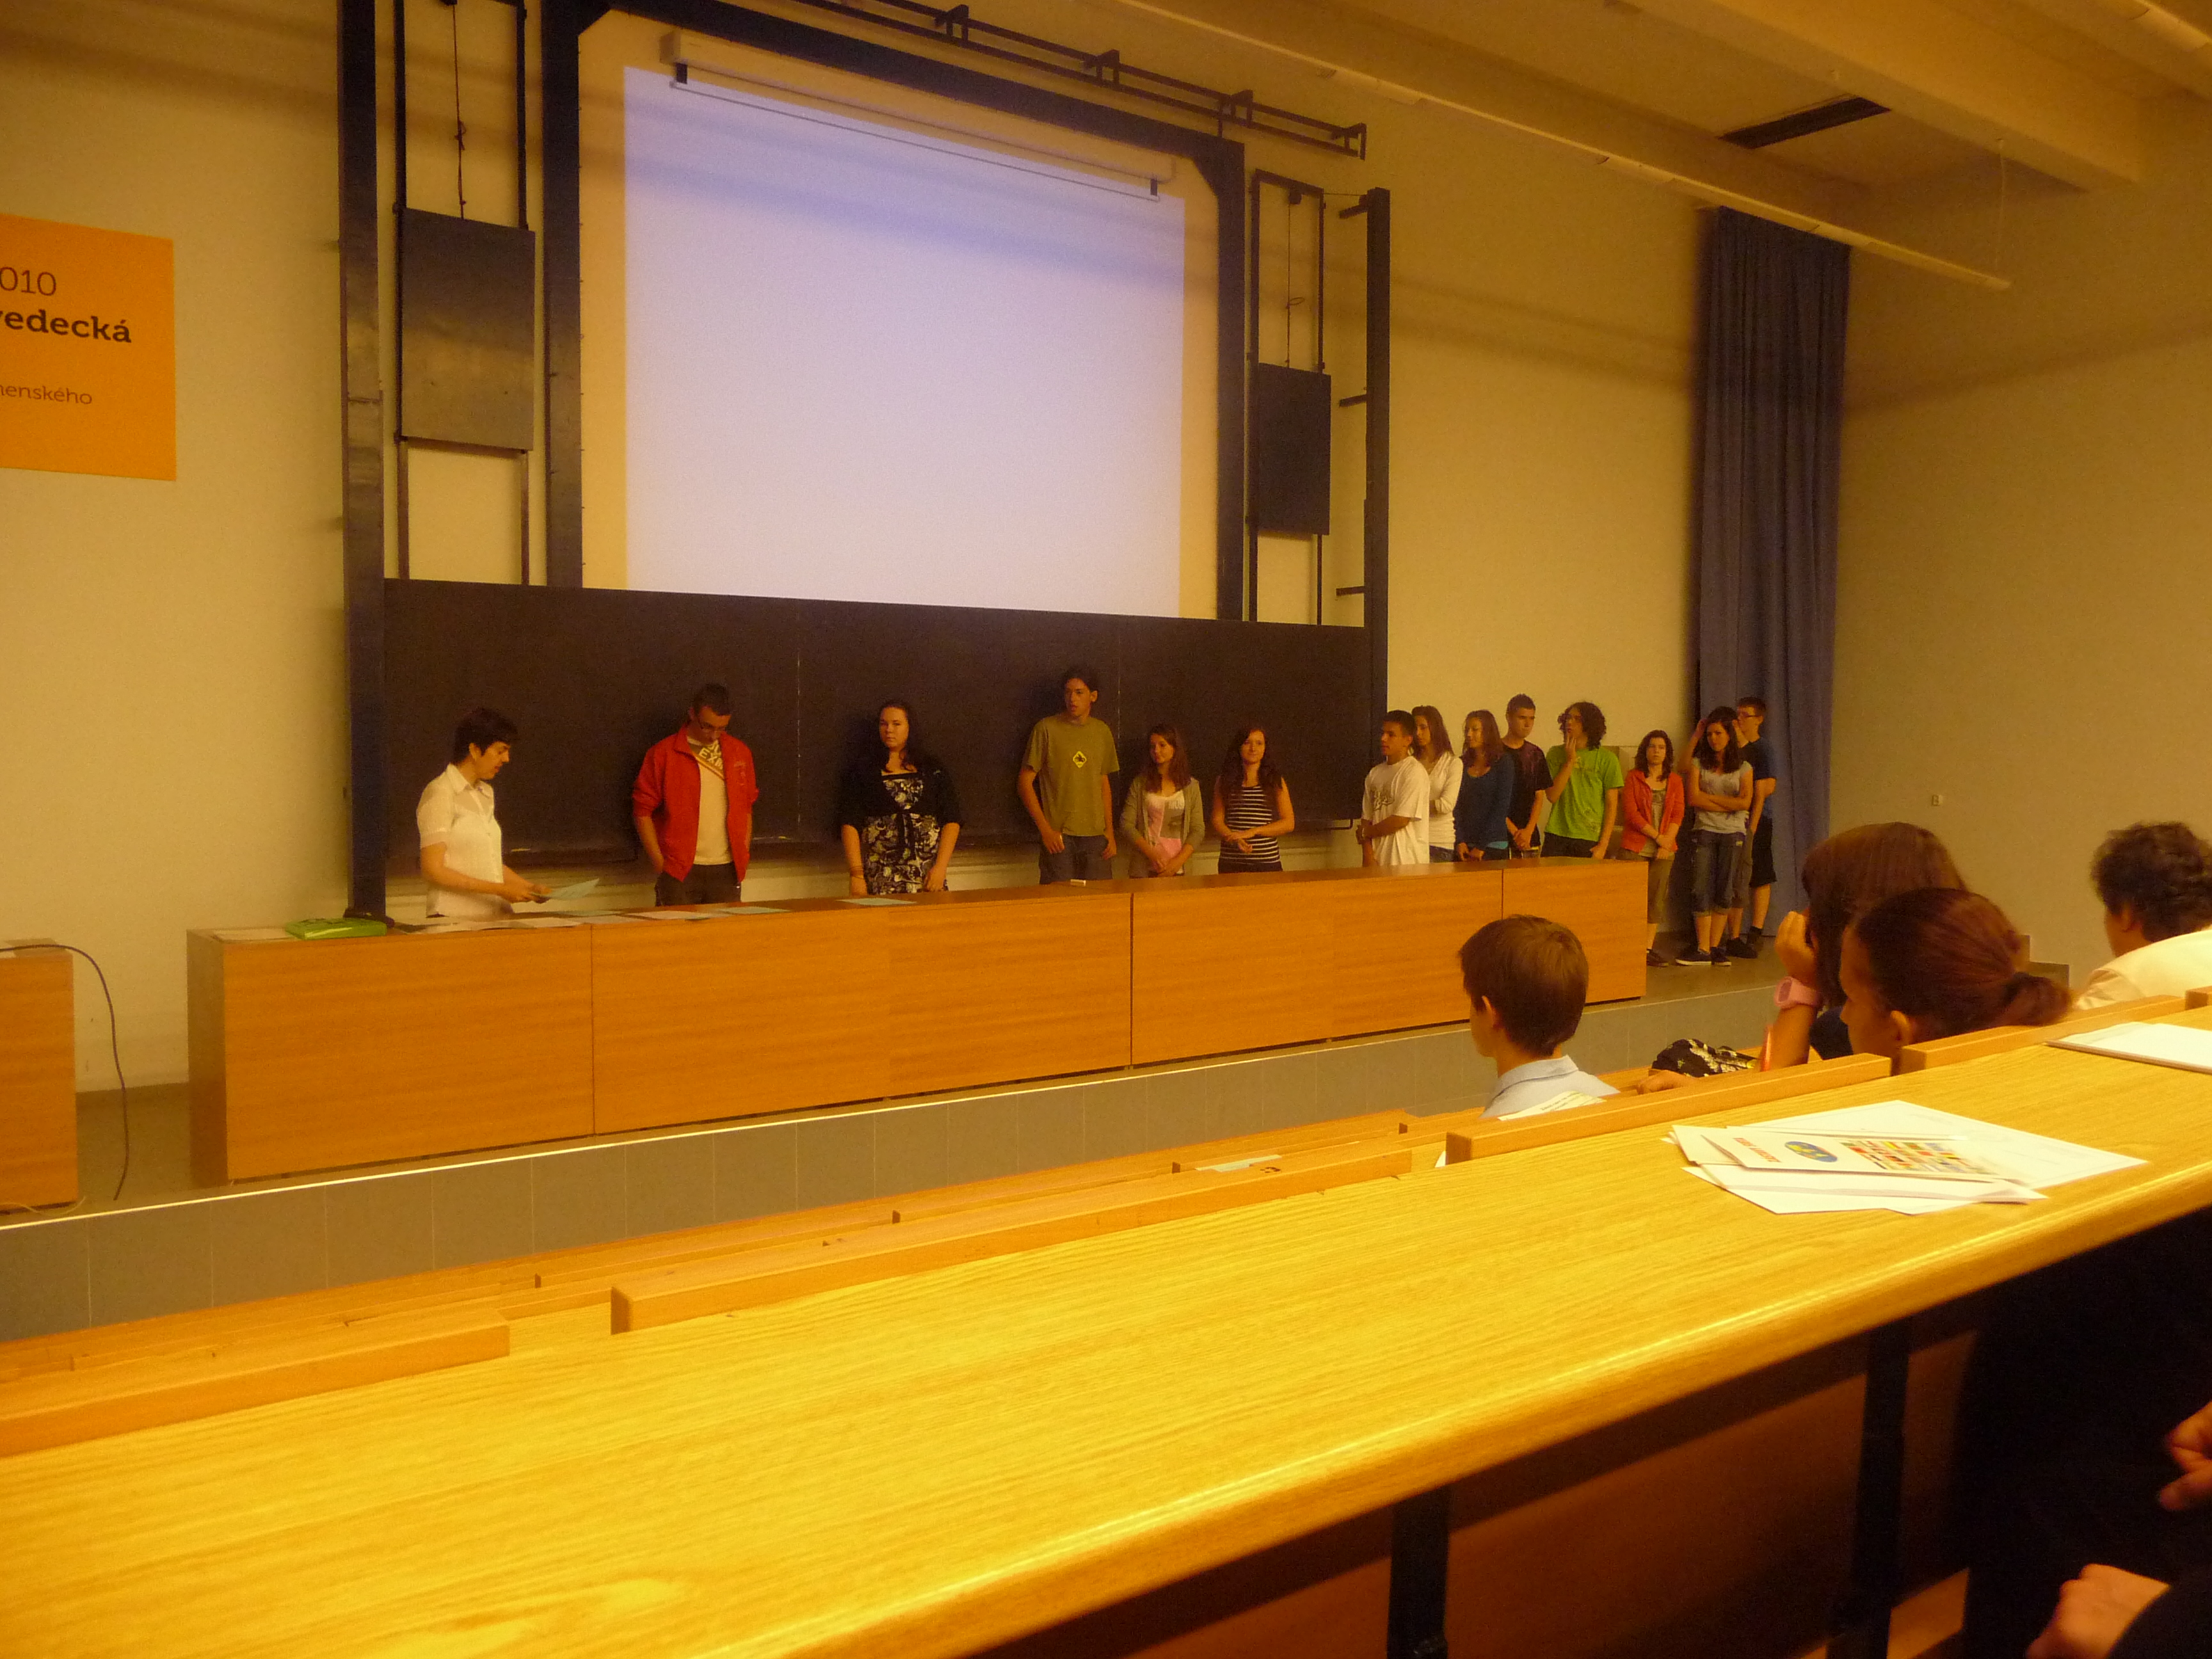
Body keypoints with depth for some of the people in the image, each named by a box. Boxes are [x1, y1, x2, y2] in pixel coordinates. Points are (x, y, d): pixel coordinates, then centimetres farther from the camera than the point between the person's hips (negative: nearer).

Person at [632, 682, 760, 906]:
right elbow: (642, 810, -1)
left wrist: (743, 857, 9)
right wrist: (659, 862, -7)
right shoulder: (663, 755, -2)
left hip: (727, 871, 3)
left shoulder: (739, 753, 10)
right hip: (679, 871, -3)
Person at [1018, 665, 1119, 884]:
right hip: (1058, 835, -4)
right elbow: (1025, 781, -3)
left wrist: (1110, 830, 9)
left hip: (1096, 835, 4)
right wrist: (1045, 829, -9)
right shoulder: (1047, 729, -2)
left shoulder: (1102, 731, 11)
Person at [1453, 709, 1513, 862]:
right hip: (1464, 847, 3)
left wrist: (1481, 846, -11)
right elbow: (1456, 807, 5)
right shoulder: (1461, 765, 9)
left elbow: (1501, 808, -7)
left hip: (1493, 846, -3)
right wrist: (1459, 841, -7)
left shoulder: (1503, 764, -1)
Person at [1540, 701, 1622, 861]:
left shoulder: (1607, 759, 1)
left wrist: (1603, 845, -5)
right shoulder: (1556, 754, 7)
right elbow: (1552, 796, -3)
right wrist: (1570, 761, -7)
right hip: (1557, 838, 1)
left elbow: (1611, 805, 1)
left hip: (1590, 841, -1)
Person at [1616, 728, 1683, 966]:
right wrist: (1657, 835, -11)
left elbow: (1677, 815, 6)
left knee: (1656, 898, 2)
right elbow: (1630, 812, -6)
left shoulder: (1675, 781, 12)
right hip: (1635, 846, -3)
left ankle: (1648, 948, 6)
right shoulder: (1633, 778, 3)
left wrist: (1668, 841, -8)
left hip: (1664, 848, 3)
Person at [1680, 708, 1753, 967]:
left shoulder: (1743, 768, 8)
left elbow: (1745, 802, -6)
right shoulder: (1698, 763, 7)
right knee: (1700, 890, -7)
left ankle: (1715, 946, 8)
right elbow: (1693, 798, -5)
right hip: (1704, 831, 0)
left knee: (1723, 891, 1)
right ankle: (1703, 949, -5)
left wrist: (1710, 797, -5)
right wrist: (1728, 805, -6)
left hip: (1733, 834, 0)